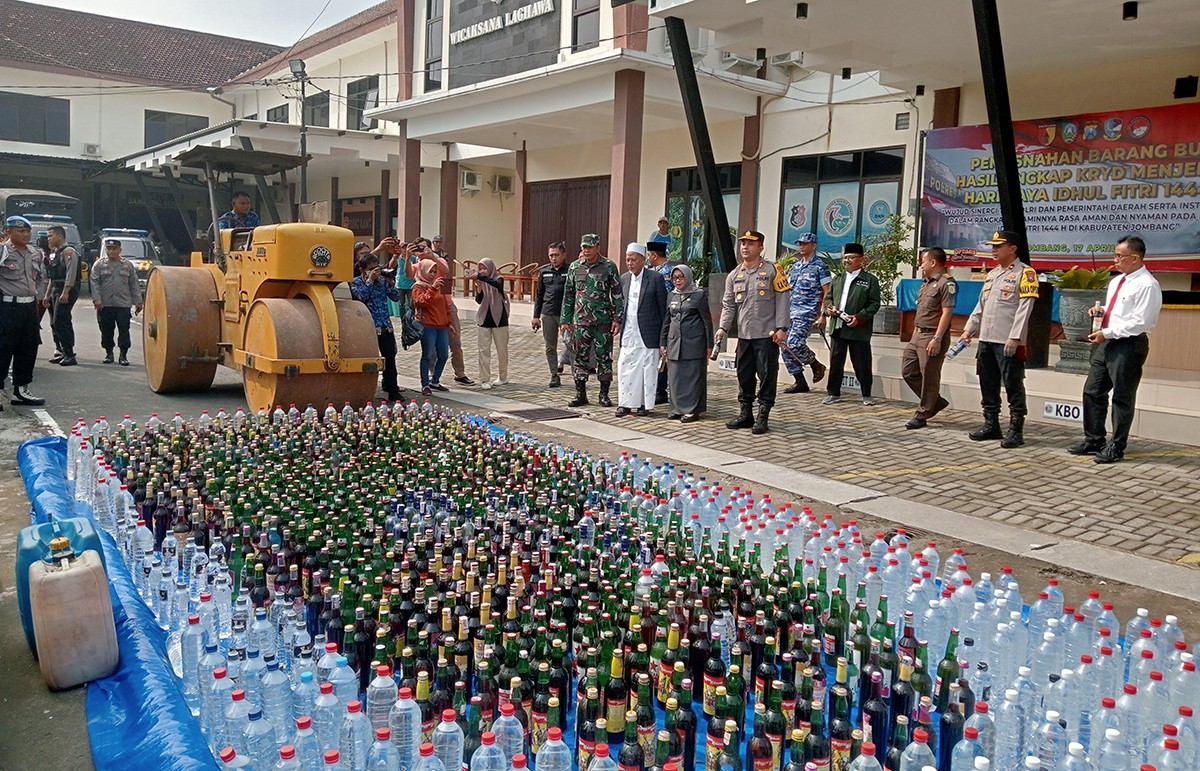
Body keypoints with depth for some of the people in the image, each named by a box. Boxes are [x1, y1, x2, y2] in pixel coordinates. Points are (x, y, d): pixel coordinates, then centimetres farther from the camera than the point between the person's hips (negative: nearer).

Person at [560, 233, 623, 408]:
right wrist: (565, 319, 9)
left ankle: (604, 394, 13)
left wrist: (617, 319, -6)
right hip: (580, 320, 3)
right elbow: (568, 294, 12)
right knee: (580, 357, 5)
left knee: (604, 357, 3)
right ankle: (580, 394, 14)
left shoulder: (609, 267, -1)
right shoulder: (574, 267, 8)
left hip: (603, 320, -2)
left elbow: (617, 294, 0)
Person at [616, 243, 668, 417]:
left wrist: (663, 336, -5)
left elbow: (663, 308, -3)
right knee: (625, 368, 2)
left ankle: (645, 404, 10)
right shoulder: (624, 279, 10)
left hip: (648, 334, -4)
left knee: (648, 369, 1)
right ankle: (625, 403, 9)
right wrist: (620, 320, 8)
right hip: (628, 334, 4)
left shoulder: (654, 278, -5)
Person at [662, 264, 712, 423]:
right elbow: (667, 321, 18)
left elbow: (707, 320, -1)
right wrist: (663, 343, 14)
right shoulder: (671, 296, 14)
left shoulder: (699, 294, -1)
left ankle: (693, 410, 3)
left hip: (694, 342, -5)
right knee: (675, 376, 5)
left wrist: (709, 344, -5)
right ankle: (678, 408, 15)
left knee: (693, 375, -3)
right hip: (674, 342, 5)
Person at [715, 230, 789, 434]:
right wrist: (723, 327, -1)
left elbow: (782, 300, -4)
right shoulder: (734, 276, 12)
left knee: (767, 375, -2)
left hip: (767, 334, -5)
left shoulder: (772, 270, -1)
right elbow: (728, 304, 12)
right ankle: (745, 413, 20)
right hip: (744, 335, 5)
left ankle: (763, 417, 5)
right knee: (744, 375, 10)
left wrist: (781, 327, -11)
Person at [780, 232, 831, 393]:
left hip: (807, 312, -8)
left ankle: (816, 365, 3)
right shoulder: (795, 266, 18)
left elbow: (827, 292, -6)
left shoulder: (820, 266, -3)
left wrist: (822, 313, -15)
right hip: (790, 312, 8)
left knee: (794, 343, -22)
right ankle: (800, 382, 10)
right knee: (785, 346, 2)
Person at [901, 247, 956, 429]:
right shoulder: (927, 283, 17)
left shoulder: (946, 283, -12)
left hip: (932, 337, -10)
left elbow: (947, 312, -18)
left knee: (929, 377, -2)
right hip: (917, 335, 10)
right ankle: (936, 402, 24)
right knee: (908, 371, 11)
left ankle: (921, 415, 6)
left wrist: (937, 339, -22)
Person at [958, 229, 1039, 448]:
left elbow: (1024, 308, -13)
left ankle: (1015, 430, 2)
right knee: (988, 385, 13)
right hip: (986, 339, 8)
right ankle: (991, 425, 23)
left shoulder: (1025, 273, -6)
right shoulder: (992, 274, 19)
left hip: (1008, 342, -8)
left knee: (1013, 387, -3)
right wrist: (969, 329, 16)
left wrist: (1015, 337, -19)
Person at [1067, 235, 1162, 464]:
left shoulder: (1147, 285, -13)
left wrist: (1107, 333, -19)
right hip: (1106, 343, 9)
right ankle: (1093, 441, 22)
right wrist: (1102, 310, 7)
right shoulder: (1116, 281, 14)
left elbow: (1141, 322, -19)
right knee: (1092, 392, 11)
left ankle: (1116, 447, 12)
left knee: (1122, 398, 2)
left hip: (1128, 346, -9)